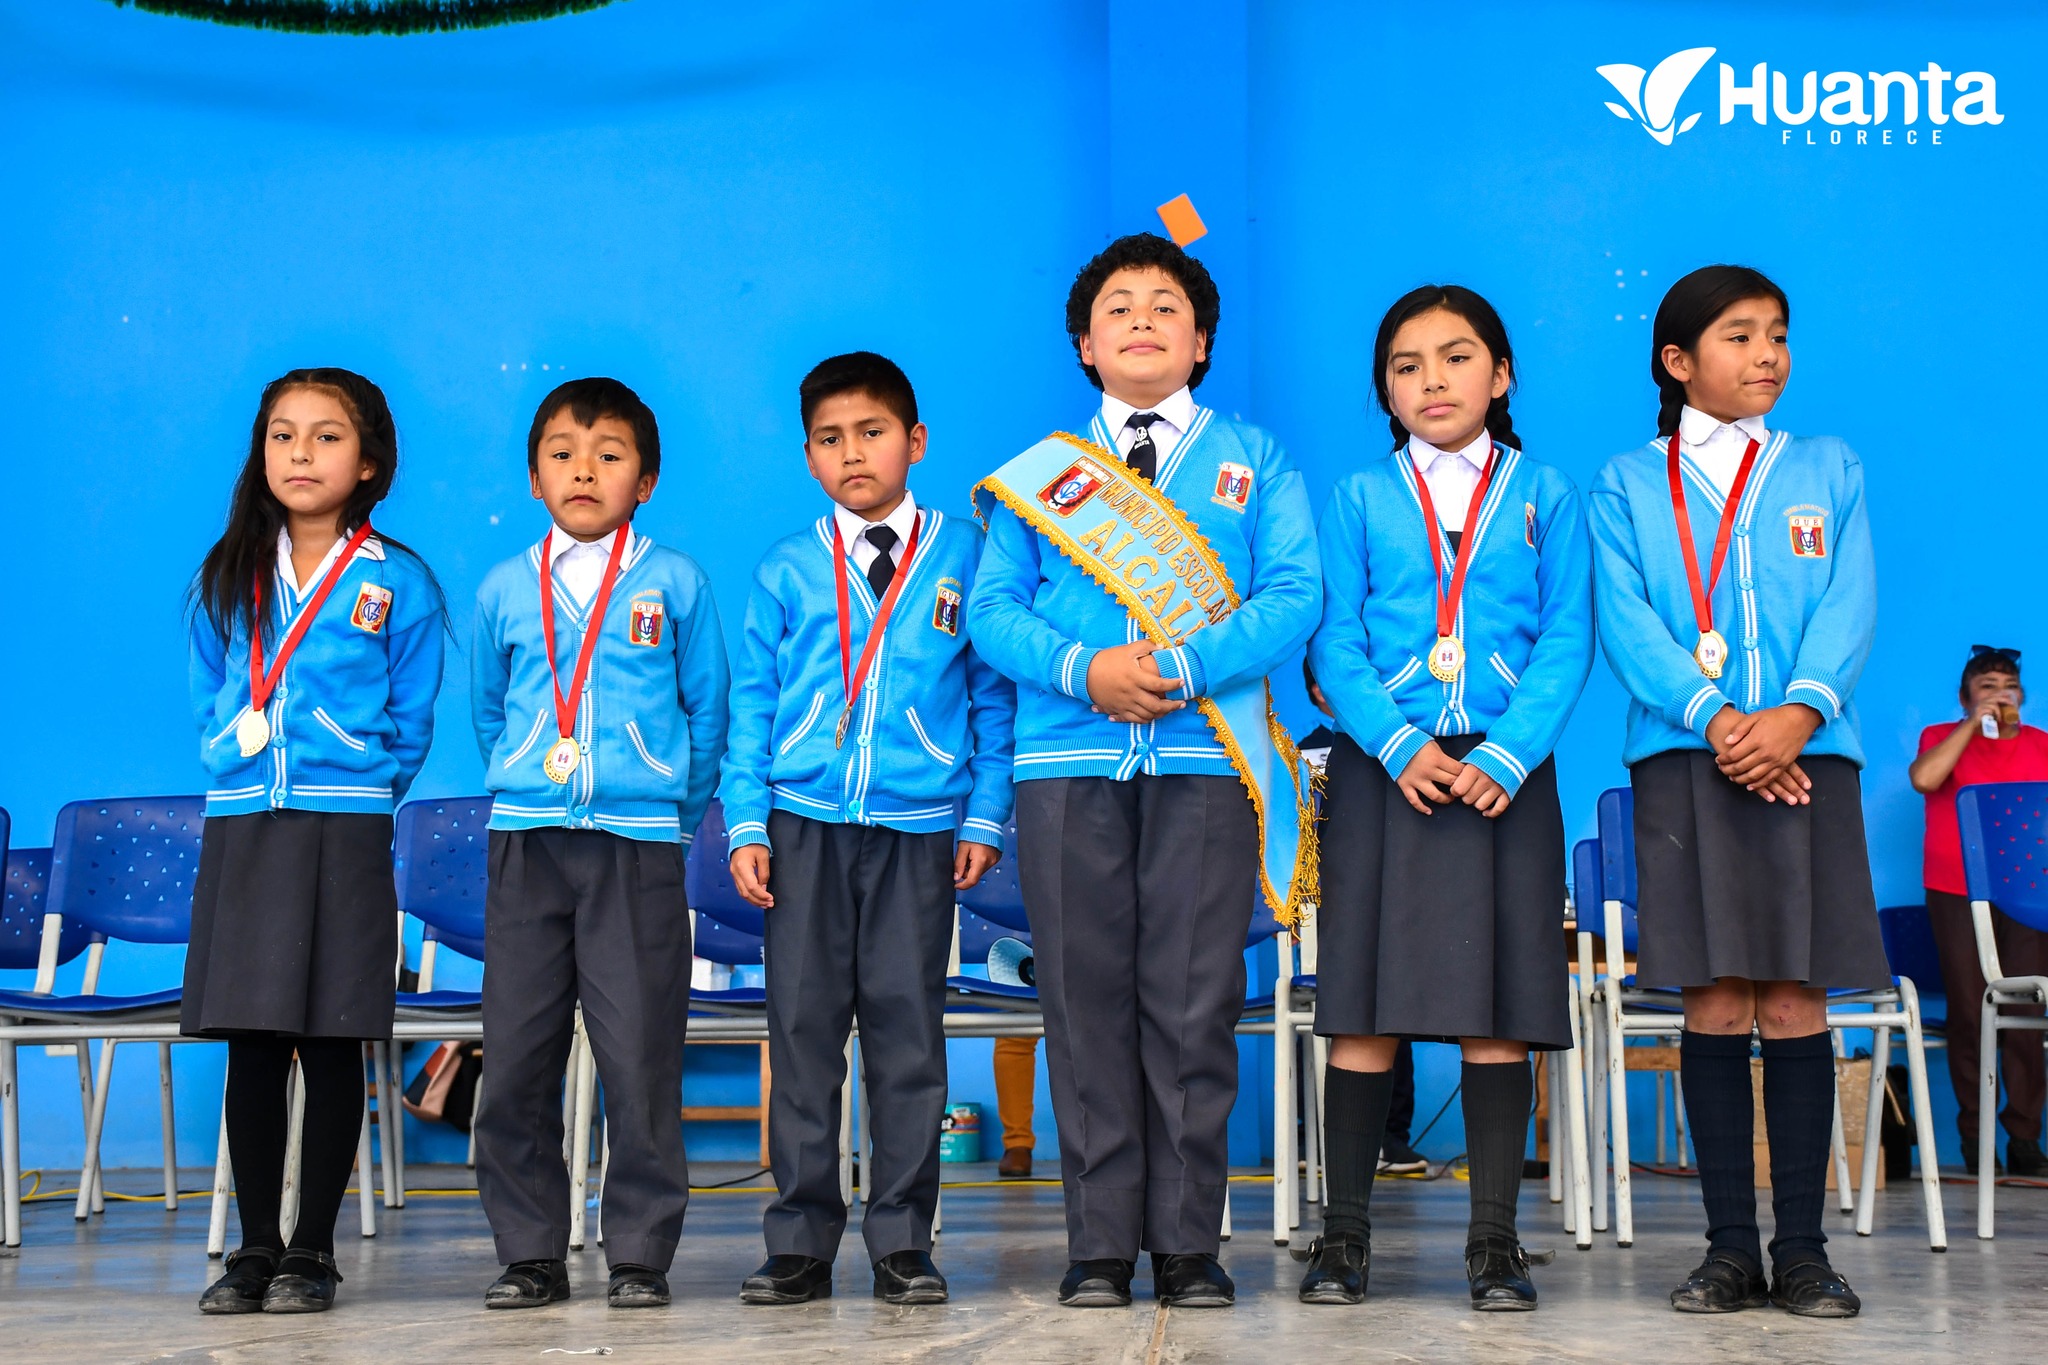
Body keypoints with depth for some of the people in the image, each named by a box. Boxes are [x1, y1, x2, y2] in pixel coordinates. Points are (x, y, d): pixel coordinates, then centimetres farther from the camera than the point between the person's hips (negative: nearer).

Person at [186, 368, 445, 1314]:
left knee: (332, 1044, 1)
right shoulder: (227, 576, 10)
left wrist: (355, 793, 1)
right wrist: (239, 766, 8)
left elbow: (410, 722, 5)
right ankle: (255, 1246, 14)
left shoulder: (398, 582, 2)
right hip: (240, 826, 3)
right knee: (251, 1042, 5)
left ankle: (313, 1249, 10)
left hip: (346, 830, -3)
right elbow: (208, 700, 17)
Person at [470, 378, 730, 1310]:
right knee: (517, 1059, 3)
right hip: (525, 844, 2)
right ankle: (530, 1252, 14)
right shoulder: (504, 591, 9)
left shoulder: (675, 582, 4)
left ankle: (640, 1255, 8)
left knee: (640, 1059, -2)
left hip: (640, 848, -2)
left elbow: (707, 709, 10)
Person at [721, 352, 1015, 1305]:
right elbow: (752, 704, 9)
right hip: (804, 825, 1)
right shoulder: (785, 572, 9)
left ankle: (902, 1242, 10)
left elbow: (993, 692, 8)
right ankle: (801, 1242, 10)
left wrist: (985, 815, 2)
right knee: (802, 1028, 2)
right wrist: (747, 824, 1)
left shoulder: (963, 556, 7)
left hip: (918, 828, -1)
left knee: (908, 1030, 1)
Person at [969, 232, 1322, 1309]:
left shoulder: (1254, 462, 13)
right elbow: (992, 609, 7)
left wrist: (1182, 667, -15)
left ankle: (1189, 1243, 7)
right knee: (1087, 1001, 1)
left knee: (1195, 1004, -2)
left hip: (1206, 759, -1)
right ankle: (1100, 1245, 8)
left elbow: (1293, 597, 1)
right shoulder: (1041, 471, 15)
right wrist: (1083, 670, -12)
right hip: (1067, 764, 1)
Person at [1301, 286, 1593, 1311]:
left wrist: (1506, 755, -12)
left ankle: (1495, 1242, 8)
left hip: (1507, 774, 0)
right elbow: (1334, 640, 2)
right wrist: (1398, 745, -13)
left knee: (1499, 1011, 1)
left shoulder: (1545, 496, 10)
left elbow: (1567, 640, 2)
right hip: (1383, 768, 0)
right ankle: (1344, 1235, 8)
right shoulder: (1359, 499, 10)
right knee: (1364, 1005, -1)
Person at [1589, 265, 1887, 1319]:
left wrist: (1798, 711, -15)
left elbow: (1850, 604, 4)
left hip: (1807, 754, 1)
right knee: (1715, 1006, -1)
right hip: (1684, 758, -1)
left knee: (1795, 1003, -1)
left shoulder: (1828, 470, 17)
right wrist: (1713, 718, -15)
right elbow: (1625, 620, 0)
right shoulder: (1626, 484, 12)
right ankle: (1731, 1248, 6)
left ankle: (1802, 1247, 5)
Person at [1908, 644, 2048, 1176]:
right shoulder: (1943, 737, 9)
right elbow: (1924, 778, -12)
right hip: (1957, 893, -1)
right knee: (1970, 1013, -4)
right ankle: (1974, 1135, 3)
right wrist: (1973, 724, -9)